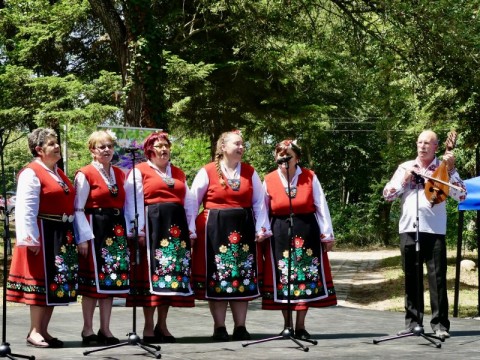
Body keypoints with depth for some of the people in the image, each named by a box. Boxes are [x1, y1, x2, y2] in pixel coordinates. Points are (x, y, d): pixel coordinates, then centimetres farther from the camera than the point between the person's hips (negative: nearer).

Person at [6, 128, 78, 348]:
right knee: (41, 281, -4)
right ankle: (34, 332, 3)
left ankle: (43, 330, 15)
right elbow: (26, 210, -15)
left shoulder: (59, 174, 17)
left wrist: (74, 235, 14)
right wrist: (31, 239, -21)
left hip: (63, 236, 8)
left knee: (56, 283, 9)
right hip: (43, 234, -8)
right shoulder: (31, 173, -9)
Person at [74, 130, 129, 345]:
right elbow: (78, 209, -9)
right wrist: (83, 237, -15)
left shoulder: (120, 174, 13)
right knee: (94, 279, -1)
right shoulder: (85, 174, -5)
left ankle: (105, 329, 13)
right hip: (94, 228, -6)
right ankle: (88, 330, 9)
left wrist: (128, 231, 8)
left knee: (111, 278, 7)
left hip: (116, 229, 6)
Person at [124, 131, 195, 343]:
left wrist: (191, 229, 9)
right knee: (152, 270, -6)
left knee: (174, 272, 4)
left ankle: (162, 324, 12)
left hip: (177, 226, 6)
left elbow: (188, 203, 17)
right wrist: (138, 231, -14)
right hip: (152, 224, -5)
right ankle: (148, 327, -1)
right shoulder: (139, 171, 3)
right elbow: (134, 203, -5)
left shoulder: (178, 173, 20)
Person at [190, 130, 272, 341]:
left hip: (243, 228, 3)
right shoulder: (207, 171, -1)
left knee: (243, 276, 4)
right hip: (215, 228, -3)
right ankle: (219, 328, 8)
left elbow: (259, 202, 7)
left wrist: (262, 228, 0)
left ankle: (240, 327, 11)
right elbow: (193, 201, 0)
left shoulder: (250, 172, 8)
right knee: (217, 276, 0)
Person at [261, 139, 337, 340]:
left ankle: (300, 326, 9)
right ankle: (287, 325, 14)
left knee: (306, 277, 1)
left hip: (307, 231, 0)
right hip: (279, 233, 0)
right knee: (282, 278, 3)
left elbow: (321, 207, 1)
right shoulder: (269, 180, 1)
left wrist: (327, 234, 0)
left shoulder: (310, 177, 0)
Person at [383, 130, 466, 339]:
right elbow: (387, 194, 8)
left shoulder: (444, 168, 5)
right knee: (412, 278, 8)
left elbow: (461, 195, -6)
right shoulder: (405, 167, 13)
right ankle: (413, 322, 16)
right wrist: (405, 179, -4)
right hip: (408, 228, 3)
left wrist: (451, 169, -12)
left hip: (434, 229, -3)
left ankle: (440, 324, -2)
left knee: (437, 277, -6)